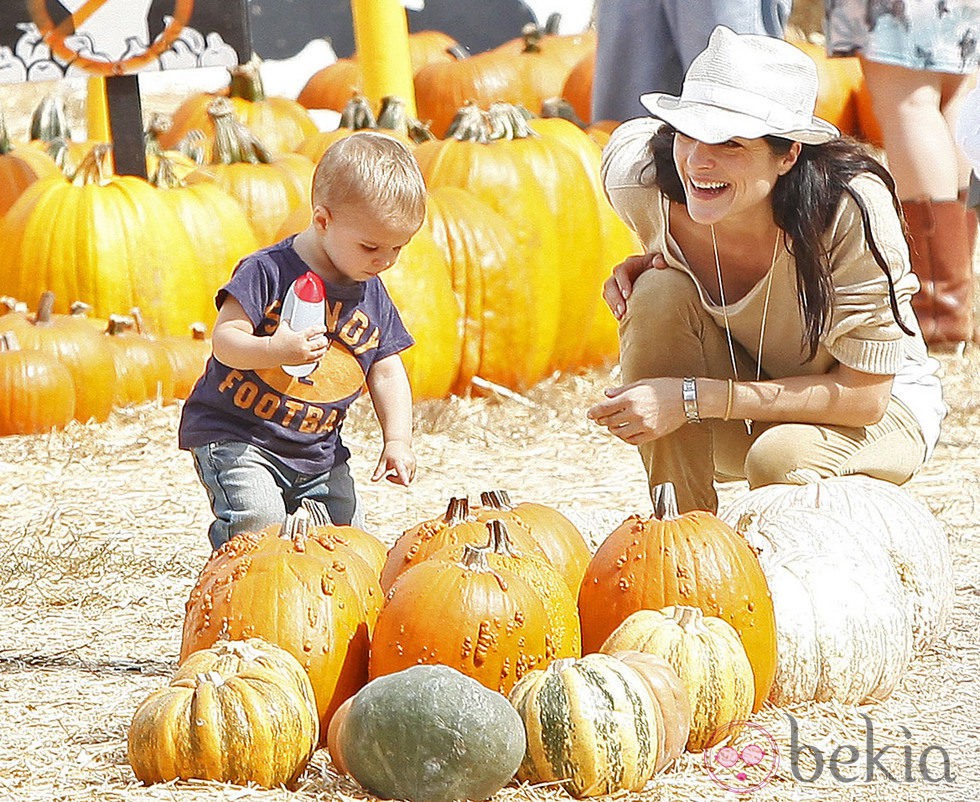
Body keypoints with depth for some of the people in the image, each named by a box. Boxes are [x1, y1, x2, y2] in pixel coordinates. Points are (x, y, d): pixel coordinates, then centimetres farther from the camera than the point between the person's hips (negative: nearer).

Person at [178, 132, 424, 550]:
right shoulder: (269, 271, -16)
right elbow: (225, 339, -21)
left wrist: (397, 440, -2)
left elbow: (386, 373, 9)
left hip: (317, 450, 6)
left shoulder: (372, 295, 3)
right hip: (234, 437, -6)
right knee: (260, 523, -26)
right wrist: (275, 350, -40)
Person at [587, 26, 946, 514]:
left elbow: (863, 396, -27)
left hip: (881, 408, -4)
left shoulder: (850, 210, -33)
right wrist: (640, 269, -17)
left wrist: (692, 398, -32)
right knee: (659, 293, -25)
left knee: (780, 460, -36)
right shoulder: (643, 180, -21)